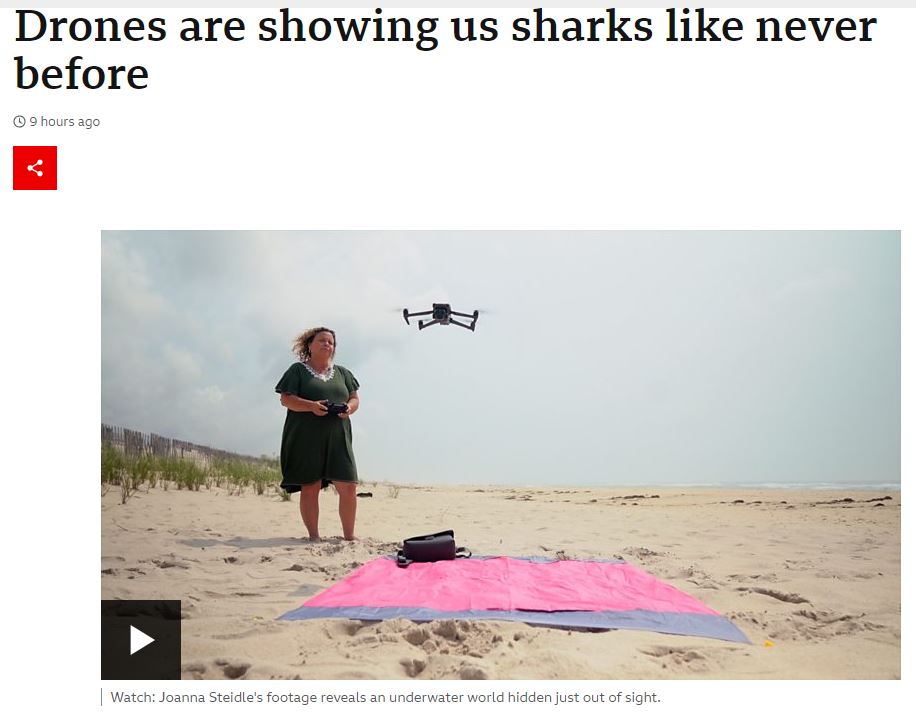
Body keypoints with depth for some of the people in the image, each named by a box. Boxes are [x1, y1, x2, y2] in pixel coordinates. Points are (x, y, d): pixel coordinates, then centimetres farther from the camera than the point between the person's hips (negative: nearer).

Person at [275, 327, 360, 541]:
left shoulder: (342, 372, 20)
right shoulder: (298, 370, 6)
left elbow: (355, 398, 18)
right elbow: (285, 399, -3)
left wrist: (350, 408, -6)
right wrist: (311, 406, -18)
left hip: (338, 439, 4)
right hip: (307, 439, -4)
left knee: (348, 487, -3)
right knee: (310, 487, -2)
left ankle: (349, 535, 6)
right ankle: (313, 536, 5)